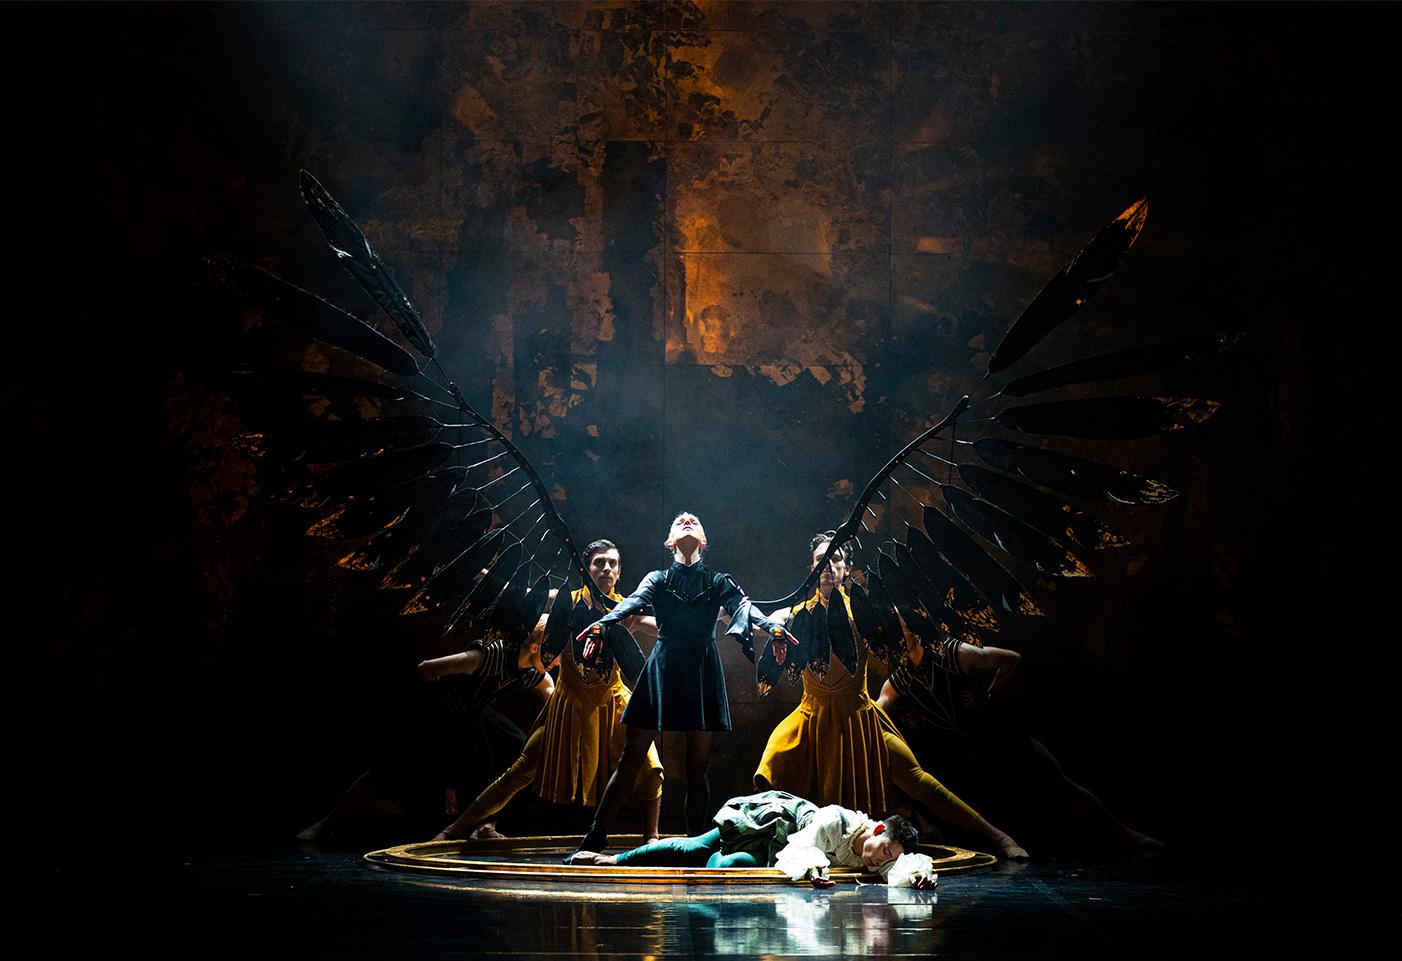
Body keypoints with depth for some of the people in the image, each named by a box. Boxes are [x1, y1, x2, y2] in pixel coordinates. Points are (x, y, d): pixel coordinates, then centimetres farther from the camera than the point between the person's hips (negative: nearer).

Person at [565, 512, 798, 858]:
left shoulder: (718, 582, 14)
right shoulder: (657, 580, 14)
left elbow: (742, 606, -5)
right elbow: (632, 601, -6)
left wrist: (772, 627, -27)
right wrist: (602, 624, -29)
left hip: (703, 673, 1)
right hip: (662, 671, 0)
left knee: (698, 767, 3)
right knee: (631, 759, -2)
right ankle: (595, 838, 3)